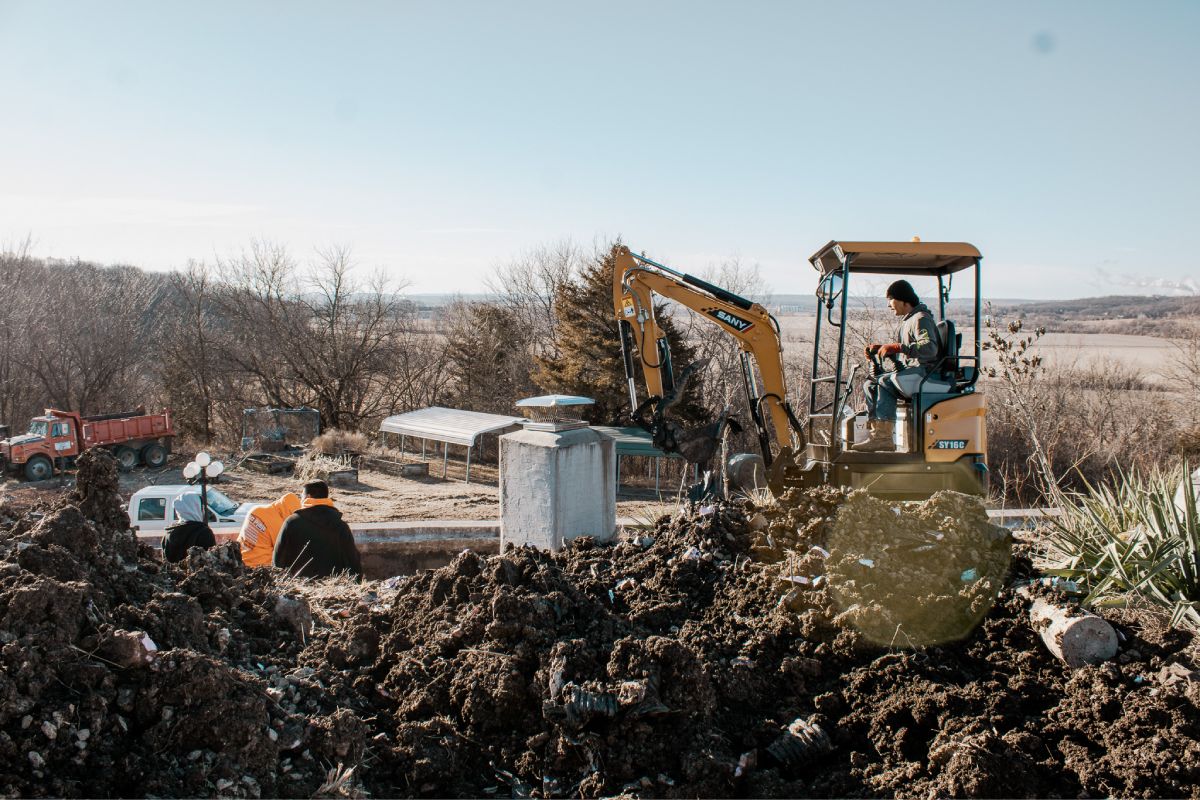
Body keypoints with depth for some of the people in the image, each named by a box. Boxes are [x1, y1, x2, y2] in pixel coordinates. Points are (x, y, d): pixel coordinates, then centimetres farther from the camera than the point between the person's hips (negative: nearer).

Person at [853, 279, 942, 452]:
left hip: (924, 372, -10)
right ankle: (877, 434, -11)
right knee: (870, 384, 1)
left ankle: (884, 437, -28)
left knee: (886, 381, -26)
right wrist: (879, 348, 10)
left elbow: (930, 348, -27)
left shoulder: (921, 319, -10)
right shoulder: (907, 320, 21)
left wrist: (897, 347, -28)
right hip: (911, 373, 10)